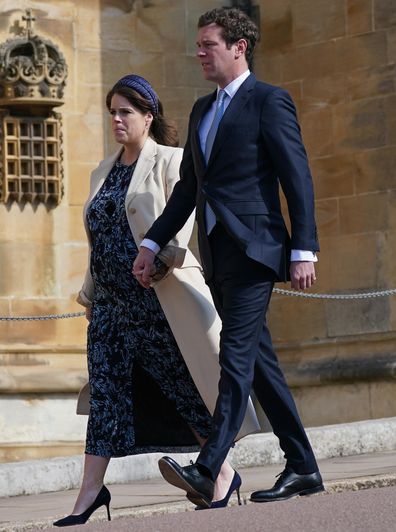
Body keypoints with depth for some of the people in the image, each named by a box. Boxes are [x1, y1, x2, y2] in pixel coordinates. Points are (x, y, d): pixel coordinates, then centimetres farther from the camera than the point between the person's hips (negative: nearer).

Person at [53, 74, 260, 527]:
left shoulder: (169, 161, 0)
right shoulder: (103, 172, 19)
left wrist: (166, 256, -29)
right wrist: (89, 291, 18)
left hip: (158, 297, -6)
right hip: (111, 301, 6)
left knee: (183, 385, -2)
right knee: (106, 387, -1)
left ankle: (222, 469, 12)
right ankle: (91, 490, -2)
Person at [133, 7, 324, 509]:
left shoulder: (269, 101, -5)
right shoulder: (202, 110, 19)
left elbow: (298, 178, -9)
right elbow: (188, 187, 21)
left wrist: (303, 250, -14)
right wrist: (152, 243, 13)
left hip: (252, 249, -9)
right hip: (216, 254, 9)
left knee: (236, 359, -15)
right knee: (258, 362, 10)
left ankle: (206, 473, -24)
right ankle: (302, 468, 16)